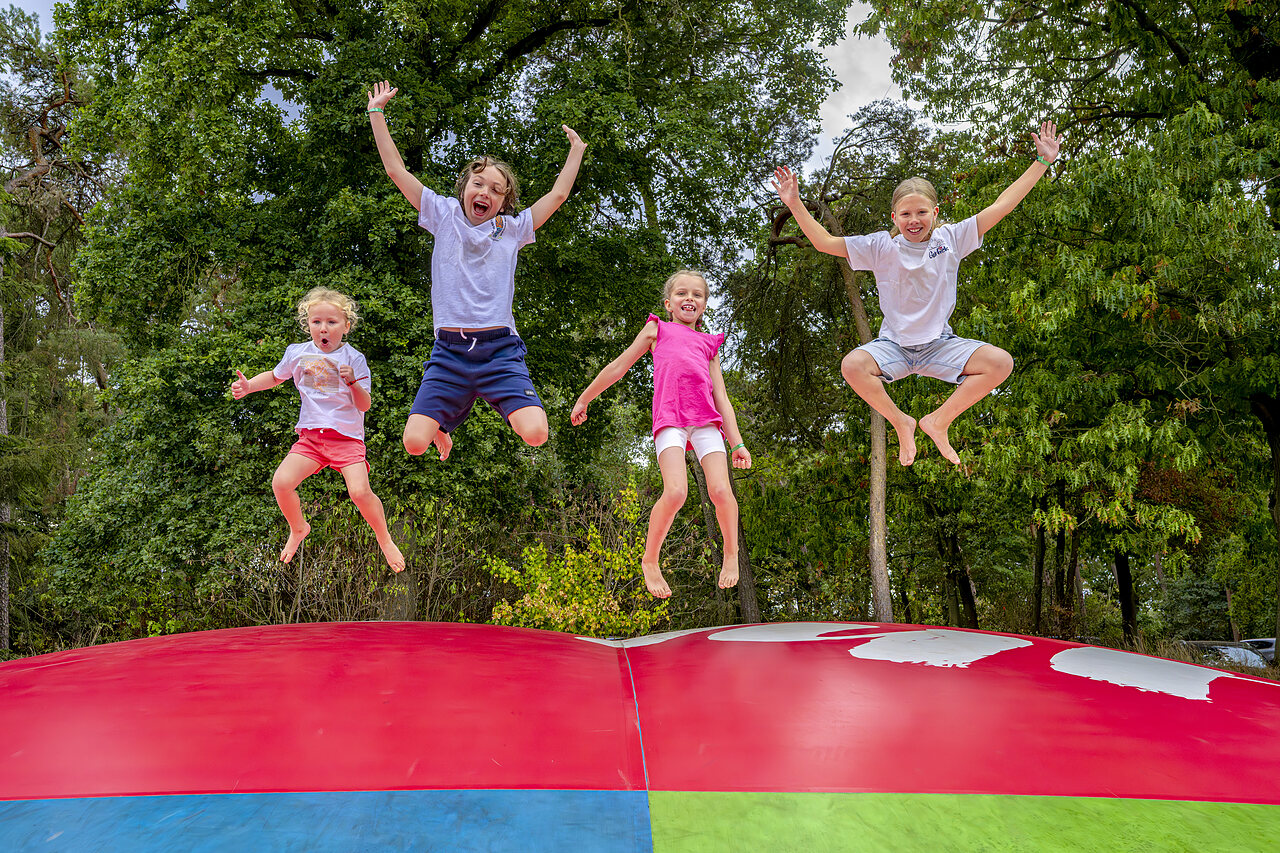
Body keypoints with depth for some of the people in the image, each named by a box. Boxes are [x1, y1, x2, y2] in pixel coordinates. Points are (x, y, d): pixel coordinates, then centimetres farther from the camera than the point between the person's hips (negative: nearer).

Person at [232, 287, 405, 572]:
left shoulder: (353, 358, -3)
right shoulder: (298, 353, 5)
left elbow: (365, 405, -5)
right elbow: (275, 377, 26)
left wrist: (353, 382, -22)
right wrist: (247, 386, 10)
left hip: (347, 437, -3)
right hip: (310, 435, 3)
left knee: (359, 491, -23)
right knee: (281, 482, -16)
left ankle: (385, 540, 4)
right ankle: (298, 529, 16)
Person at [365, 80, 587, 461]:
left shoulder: (512, 228, 13)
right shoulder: (445, 215, 11)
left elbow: (557, 195, 19)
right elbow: (396, 170, 11)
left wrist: (576, 151, 23)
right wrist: (376, 112, 10)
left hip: (500, 349, 0)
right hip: (449, 350, 0)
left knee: (535, 434, -20)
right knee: (414, 441, -13)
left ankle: (506, 407, 18)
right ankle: (442, 422, 27)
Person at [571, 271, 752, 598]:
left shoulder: (709, 344, 28)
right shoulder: (657, 329, 23)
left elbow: (721, 398, 22)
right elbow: (618, 366, 27)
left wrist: (737, 443, 13)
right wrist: (584, 399, 30)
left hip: (706, 419, 3)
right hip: (669, 417, -2)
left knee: (720, 490, -14)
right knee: (675, 492, -21)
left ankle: (731, 555, 12)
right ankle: (650, 561, -1)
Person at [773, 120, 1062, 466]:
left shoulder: (951, 238, -1)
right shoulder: (882, 247, -2)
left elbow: (1001, 206, 0)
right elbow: (824, 242, -4)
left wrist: (1042, 161, -2)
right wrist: (795, 203, -11)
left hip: (941, 345, 1)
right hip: (893, 345, -1)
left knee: (1001, 362, -22)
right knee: (852, 365, -32)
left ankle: (938, 421, -5)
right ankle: (901, 423, -5)